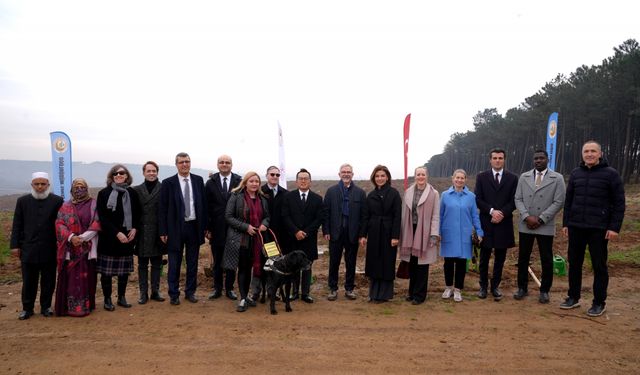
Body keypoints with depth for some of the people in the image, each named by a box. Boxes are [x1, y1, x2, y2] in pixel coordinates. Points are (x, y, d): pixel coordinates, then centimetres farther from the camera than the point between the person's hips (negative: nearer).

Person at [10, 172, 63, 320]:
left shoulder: (57, 201, -1)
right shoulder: (23, 201, 5)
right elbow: (17, 225, 6)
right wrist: (15, 245, 2)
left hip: (50, 250, -1)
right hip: (28, 249, 1)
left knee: (48, 281, 9)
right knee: (28, 282, 9)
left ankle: (46, 306, 23)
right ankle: (27, 308, 23)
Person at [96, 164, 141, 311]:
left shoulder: (132, 193, 5)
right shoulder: (104, 193, -4)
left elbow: (137, 214, 11)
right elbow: (102, 217, -8)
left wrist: (134, 229, -6)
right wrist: (117, 233, -16)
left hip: (127, 237, 3)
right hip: (109, 238, -3)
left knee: (125, 269, 9)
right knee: (106, 270, 2)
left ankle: (122, 297, 21)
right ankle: (107, 299, 13)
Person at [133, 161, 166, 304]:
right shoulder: (136, 190, 4)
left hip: (158, 233, -1)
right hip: (142, 233, 1)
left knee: (157, 264, 10)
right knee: (142, 264, 9)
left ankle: (155, 291, 21)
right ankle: (143, 292, 18)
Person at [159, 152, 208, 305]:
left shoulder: (198, 180, 4)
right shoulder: (168, 183, -4)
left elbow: (204, 204, 6)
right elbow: (162, 208, -3)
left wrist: (205, 226, 4)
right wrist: (163, 231, -7)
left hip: (194, 227, 3)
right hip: (176, 228, -2)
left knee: (192, 262, 12)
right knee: (174, 264, 6)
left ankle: (190, 291, 25)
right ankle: (174, 294, 19)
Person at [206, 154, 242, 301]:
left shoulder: (239, 182, -2)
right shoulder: (211, 182, 3)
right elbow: (207, 206, 1)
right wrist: (208, 227, -3)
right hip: (217, 229, 1)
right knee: (217, 261, 11)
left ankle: (229, 289, 21)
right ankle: (217, 288, 24)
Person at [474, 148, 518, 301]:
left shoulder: (513, 178, 5)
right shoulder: (481, 177, 4)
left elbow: (514, 201, 0)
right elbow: (478, 199, -1)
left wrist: (502, 213, -14)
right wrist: (491, 211, -14)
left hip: (504, 223, 1)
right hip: (486, 222, 0)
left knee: (500, 258, 7)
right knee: (484, 257, 7)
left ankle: (495, 286, 19)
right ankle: (483, 286, 18)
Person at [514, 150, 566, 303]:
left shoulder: (557, 178, 0)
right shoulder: (524, 177, 8)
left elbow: (558, 202, -6)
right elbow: (518, 199, 4)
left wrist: (540, 219, -12)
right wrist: (527, 216, -11)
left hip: (545, 226, -2)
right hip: (525, 225, 2)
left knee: (546, 260, 5)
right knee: (523, 258, 8)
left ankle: (544, 291, 18)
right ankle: (522, 288, 20)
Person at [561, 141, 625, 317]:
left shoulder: (611, 174, -3)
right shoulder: (575, 173, 8)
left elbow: (619, 203, -5)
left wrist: (615, 227, -11)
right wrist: (565, 223, 9)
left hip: (599, 228, -4)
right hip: (576, 227, 4)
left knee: (599, 266, 5)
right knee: (574, 263, 10)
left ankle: (599, 302, 17)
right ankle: (573, 297, 23)